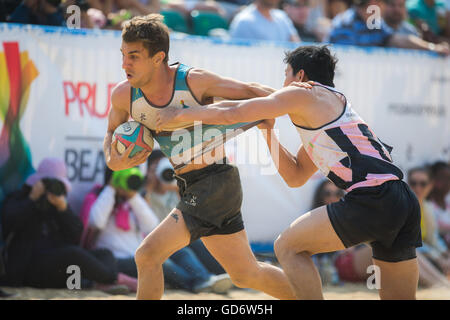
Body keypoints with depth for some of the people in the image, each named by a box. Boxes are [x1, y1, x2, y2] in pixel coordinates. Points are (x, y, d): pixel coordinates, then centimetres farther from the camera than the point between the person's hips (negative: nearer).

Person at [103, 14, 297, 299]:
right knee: (246, 274, 18)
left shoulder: (195, 81, -18)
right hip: (191, 188, 7)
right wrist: (113, 161, -8)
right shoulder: (124, 95, -5)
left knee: (148, 255, -16)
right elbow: (112, 133, 13)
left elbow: (249, 93, -5)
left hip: (216, 181, -7)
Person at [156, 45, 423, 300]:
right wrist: (267, 130, 31)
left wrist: (179, 114, 19)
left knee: (288, 247, 3)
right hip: (405, 203, 8)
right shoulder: (331, 106, 31)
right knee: (397, 296, 14)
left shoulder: (303, 93, 6)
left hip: (373, 200, -8)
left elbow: (231, 114, 7)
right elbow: (295, 177, 34)